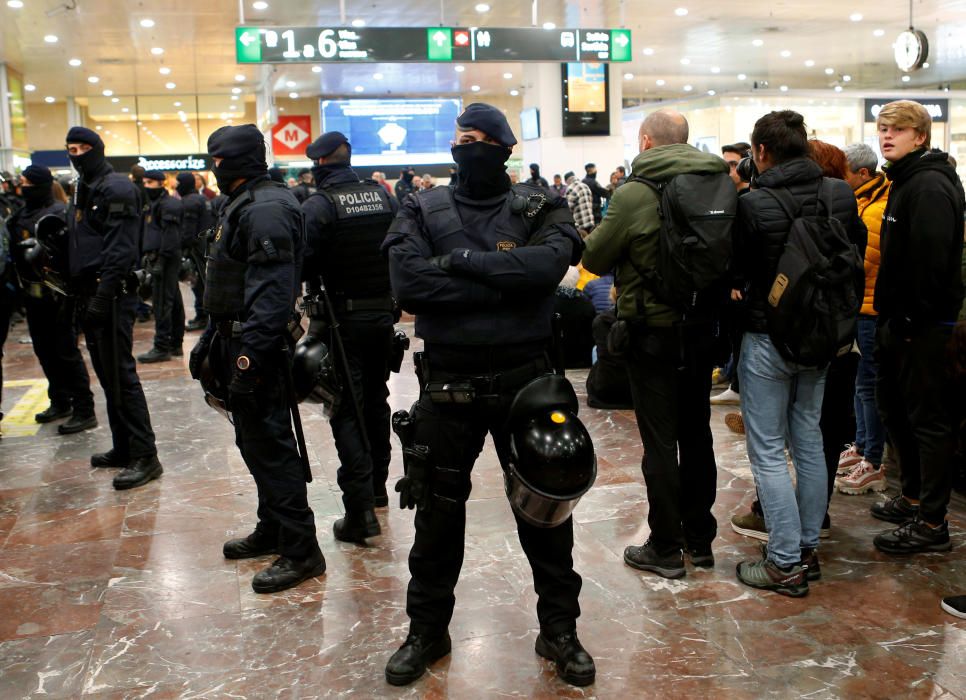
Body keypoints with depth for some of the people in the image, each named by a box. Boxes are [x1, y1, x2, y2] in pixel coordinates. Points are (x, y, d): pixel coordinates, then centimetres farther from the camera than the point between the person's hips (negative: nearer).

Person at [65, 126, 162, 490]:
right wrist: (80, 293, 16)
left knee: (120, 375, -10)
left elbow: (121, 247, -18)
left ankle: (144, 456, -6)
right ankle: (123, 448, 20)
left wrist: (103, 294, -24)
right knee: (108, 376, 12)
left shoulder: (118, 188, -9)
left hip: (112, 295, -9)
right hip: (90, 295, 9)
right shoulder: (82, 191, 20)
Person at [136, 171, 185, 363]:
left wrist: (161, 259, -22)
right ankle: (175, 344, 20)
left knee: (162, 304, -9)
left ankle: (162, 348, -7)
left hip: (166, 259, -11)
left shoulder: (168, 205, -12)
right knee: (174, 302, 13)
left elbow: (170, 235, -19)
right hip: (159, 258, 11)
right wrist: (148, 256, 17)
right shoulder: (153, 204, 20)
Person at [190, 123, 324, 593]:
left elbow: (272, 291, -26)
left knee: (269, 444, -7)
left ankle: (300, 551, 0)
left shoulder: (266, 208, -17)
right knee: (254, 442, 18)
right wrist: (210, 340, 23)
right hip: (238, 342, 11)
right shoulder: (242, 206, 18)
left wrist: (250, 353, -30)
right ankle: (272, 530, 31)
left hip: (258, 347, -11)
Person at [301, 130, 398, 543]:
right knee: (375, 400, 20)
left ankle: (360, 509, -10)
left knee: (346, 410, -3)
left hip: (343, 320, -6)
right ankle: (377, 486, 34)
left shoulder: (317, 206, -13)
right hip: (383, 314, 6)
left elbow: (303, 264, -18)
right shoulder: (382, 197, 5)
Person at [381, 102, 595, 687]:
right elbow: (407, 282, -16)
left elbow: (549, 262, -22)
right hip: (447, 383, 1)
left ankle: (559, 628, 30)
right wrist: (505, 283, -18)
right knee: (438, 512, 13)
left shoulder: (540, 208, 0)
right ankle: (427, 630, 32)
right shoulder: (423, 210, 2)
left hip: (525, 381, -1)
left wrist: (463, 258, -18)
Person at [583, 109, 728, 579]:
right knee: (697, 432, 15)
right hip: (702, 327, 5)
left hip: (653, 330, -5)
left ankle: (665, 549, 11)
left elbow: (594, 258, -7)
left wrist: (600, 234, 13)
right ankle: (700, 538, 27)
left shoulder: (635, 193, -16)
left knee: (659, 439, 3)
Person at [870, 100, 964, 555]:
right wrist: (890, 318, 15)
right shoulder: (906, 181, 16)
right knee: (895, 407, 19)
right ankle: (912, 497, 33)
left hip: (922, 325, -10)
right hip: (900, 321, 10)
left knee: (928, 419, -3)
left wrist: (909, 321, -21)